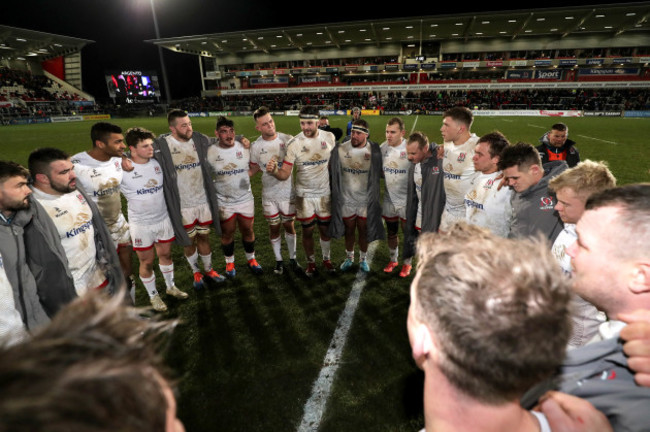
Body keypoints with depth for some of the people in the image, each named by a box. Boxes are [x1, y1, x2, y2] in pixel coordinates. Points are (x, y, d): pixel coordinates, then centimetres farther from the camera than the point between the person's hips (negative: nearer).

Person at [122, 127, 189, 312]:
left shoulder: (157, 162, -2)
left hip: (164, 218, 4)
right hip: (141, 224, -4)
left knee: (166, 254, 18)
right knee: (147, 262, 9)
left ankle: (170, 286, 40)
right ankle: (153, 296, 30)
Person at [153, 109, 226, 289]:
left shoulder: (201, 140, -2)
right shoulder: (161, 145, -13)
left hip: (204, 200, 3)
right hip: (183, 205, -2)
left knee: (204, 237, 16)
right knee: (188, 241, 12)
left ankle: (208, 270, 36)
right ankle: (196, 272, 36)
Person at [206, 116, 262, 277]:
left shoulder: (244, 147, -3)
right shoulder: (210, 152, -8)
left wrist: (246, 177, -1)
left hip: (246, 199, 2)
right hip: (223, 202, -1)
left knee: (247, 230, 12)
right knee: (227, 233, 11)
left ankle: (251, 259, 35)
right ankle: (229, 262, 33)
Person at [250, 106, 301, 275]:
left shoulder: (287, 139, -8)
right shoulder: (255, 146, -4)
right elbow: (254, 168, 8)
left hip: (288, 192, -1)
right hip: (269, 194, 1)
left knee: (289, 226, 9)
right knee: (274, 228, 10)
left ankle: (292, 259, 29)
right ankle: (279, 260, 29)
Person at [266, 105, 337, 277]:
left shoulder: (329, 137, -6)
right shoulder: (294, 143, -14)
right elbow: (285, 174, -17)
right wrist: (274, 171, -38)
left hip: (325, 193, 2)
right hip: (304, 195, -1)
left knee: (325, 229, 13)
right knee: (307, 230, 9)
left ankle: (326, 258, 36)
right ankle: (311, 262, 31)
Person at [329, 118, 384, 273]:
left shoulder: (374, 151, -11)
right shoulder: (340, 150, -8)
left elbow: (381, 172, 0)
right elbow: (332, 171, 2)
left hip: (365, 199, -1)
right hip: (346, 198, 1)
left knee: (364, 230, 12)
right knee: (349, 230, 16)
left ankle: (363, 258, 35)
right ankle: (349, 257, 38)